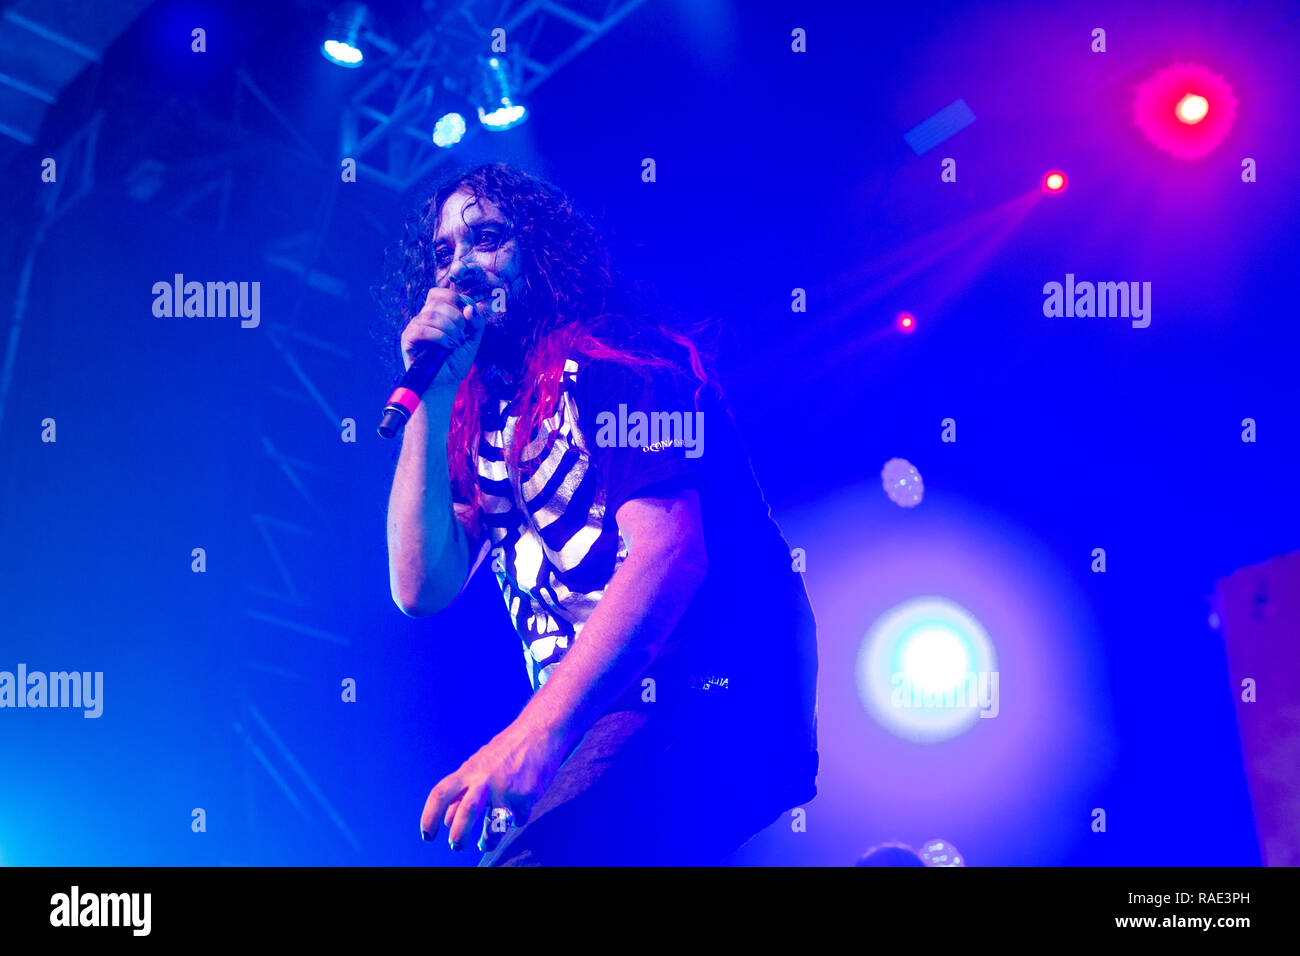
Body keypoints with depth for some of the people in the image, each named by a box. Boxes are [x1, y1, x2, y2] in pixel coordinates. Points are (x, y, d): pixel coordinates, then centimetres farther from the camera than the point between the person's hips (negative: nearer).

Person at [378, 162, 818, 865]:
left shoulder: (615, 359, -4)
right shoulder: (483, 419, 15)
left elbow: (670, 549, -18)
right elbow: (422, 588, 5)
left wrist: (538, 732, -28)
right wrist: (432, 392, 2)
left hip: (709, 705, -7)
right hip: (592, 724, 7)